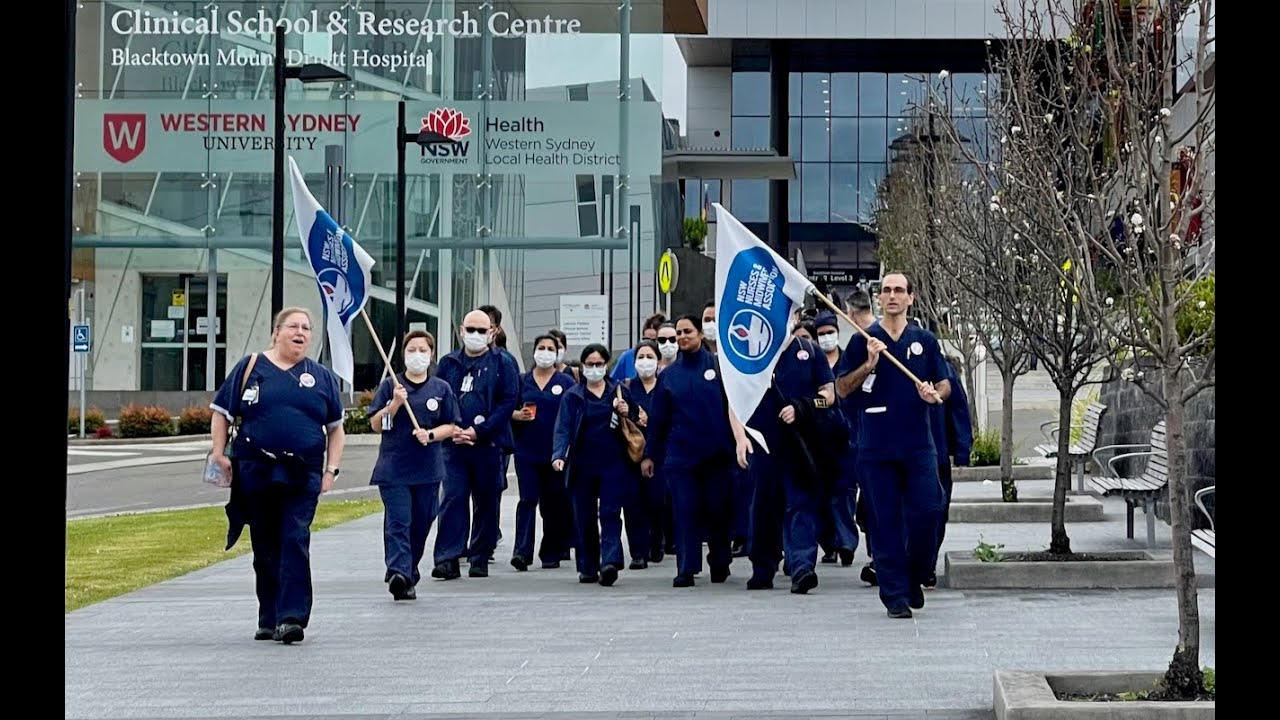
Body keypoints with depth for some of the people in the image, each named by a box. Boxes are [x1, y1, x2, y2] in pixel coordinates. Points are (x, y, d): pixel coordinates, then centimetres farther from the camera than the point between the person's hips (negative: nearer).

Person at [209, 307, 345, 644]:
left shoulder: (322, 376, 11)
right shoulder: (251, 367, 6)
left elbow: (336, 427, 15)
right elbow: (221, 412, 8)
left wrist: (331, 469, 4)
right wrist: (219, 453, -3)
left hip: (303, 476, 0)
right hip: (255, 473, 0)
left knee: (295, 543, -12)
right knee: (265, 549, 7)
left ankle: (291, 617, -16)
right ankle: (269, 620, 17)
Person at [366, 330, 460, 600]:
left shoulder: (442, 389, 9)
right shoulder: (390, 386, 6)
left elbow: (450, 426, 9)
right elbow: (376, 425, 3)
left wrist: (430, 434, -11)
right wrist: (394, 404, -12)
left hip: (428, 468, 2)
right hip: (394, 467, -2)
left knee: (421, 524, 7)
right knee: (397, 522, -13)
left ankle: (409, 576, 19)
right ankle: (399, 574, -24)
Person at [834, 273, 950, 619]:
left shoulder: (926, 340, 10)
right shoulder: (863, 341, 6)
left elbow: (945, 385, 14)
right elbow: (841, 388, 4)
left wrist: (934, 393, -9)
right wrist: (869, 365, -11)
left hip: (919, 443, 1)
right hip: (877, 445, -1)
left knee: (926, 512, -6)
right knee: (886, 522, 1)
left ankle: (914, 577, 17)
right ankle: (895, 593, 6)